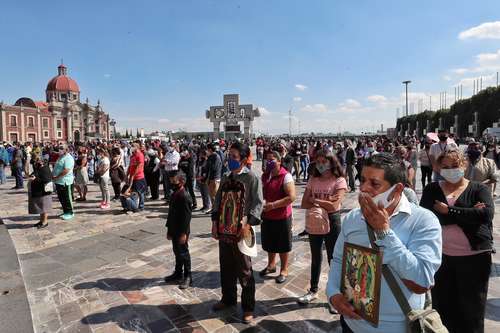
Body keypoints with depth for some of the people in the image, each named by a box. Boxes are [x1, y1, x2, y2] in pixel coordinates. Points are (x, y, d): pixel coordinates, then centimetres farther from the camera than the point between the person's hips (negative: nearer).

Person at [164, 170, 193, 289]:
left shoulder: (185, 196, -20)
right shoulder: (174, 195, 8)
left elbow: (187, 217, -21)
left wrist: (183, 233, -20)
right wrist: (169, 230, 17)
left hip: (181, 232, -8)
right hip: (174, 230, 9)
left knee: (183, 253, 3)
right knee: (177, 252, 20)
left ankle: (187, 277, 16)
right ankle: (178, 273, 35)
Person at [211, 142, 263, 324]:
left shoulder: (252, 178, -9)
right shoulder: (226, 179, 11)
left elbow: (258, 203, -13)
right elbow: (217, 201, 14)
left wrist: (247, 225, -19)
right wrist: (215, 222, 6)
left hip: (241, 232, -6)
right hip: (224, 231, 6)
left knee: (244, 272, 5)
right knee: (226, 268, 19)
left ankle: (248, 307, 21)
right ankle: (228, 298, 39)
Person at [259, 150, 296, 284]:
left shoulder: (286, 176, -17)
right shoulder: (265, 176, 5)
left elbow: (291, 197, -24)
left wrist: (273, 205, -26)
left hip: (282, 217, -6)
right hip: (267, 216, 7)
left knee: (282, 245, 10)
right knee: (269, 243, 21)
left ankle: (284, 270, 29)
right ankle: (271, 265, 43)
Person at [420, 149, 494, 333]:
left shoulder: (479, 189, 1)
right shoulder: (431, 190, 2)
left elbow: (486, 214, -18)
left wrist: (448, 211, -16)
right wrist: (469, 214, -16)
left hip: (474, 257, -1)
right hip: (441, 256, 1)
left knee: (472, 309, 13)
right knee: (442, 306, 15)